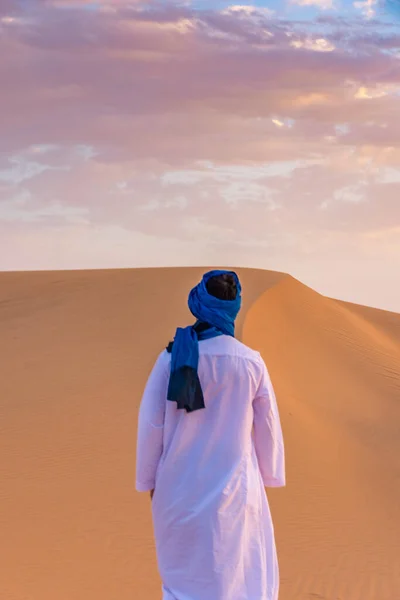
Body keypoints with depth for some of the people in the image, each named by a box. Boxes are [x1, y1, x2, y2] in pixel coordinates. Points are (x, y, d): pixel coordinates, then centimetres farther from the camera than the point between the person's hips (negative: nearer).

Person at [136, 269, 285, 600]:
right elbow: (267, 427, -2)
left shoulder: (172, 356, -11)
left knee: (183, 568, 20)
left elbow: (151, 422, -8)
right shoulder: (251, 362, -12)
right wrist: (268, 476, 14)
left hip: (181, 484, 2)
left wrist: (150, 479, 6)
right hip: (232, 485, -1)